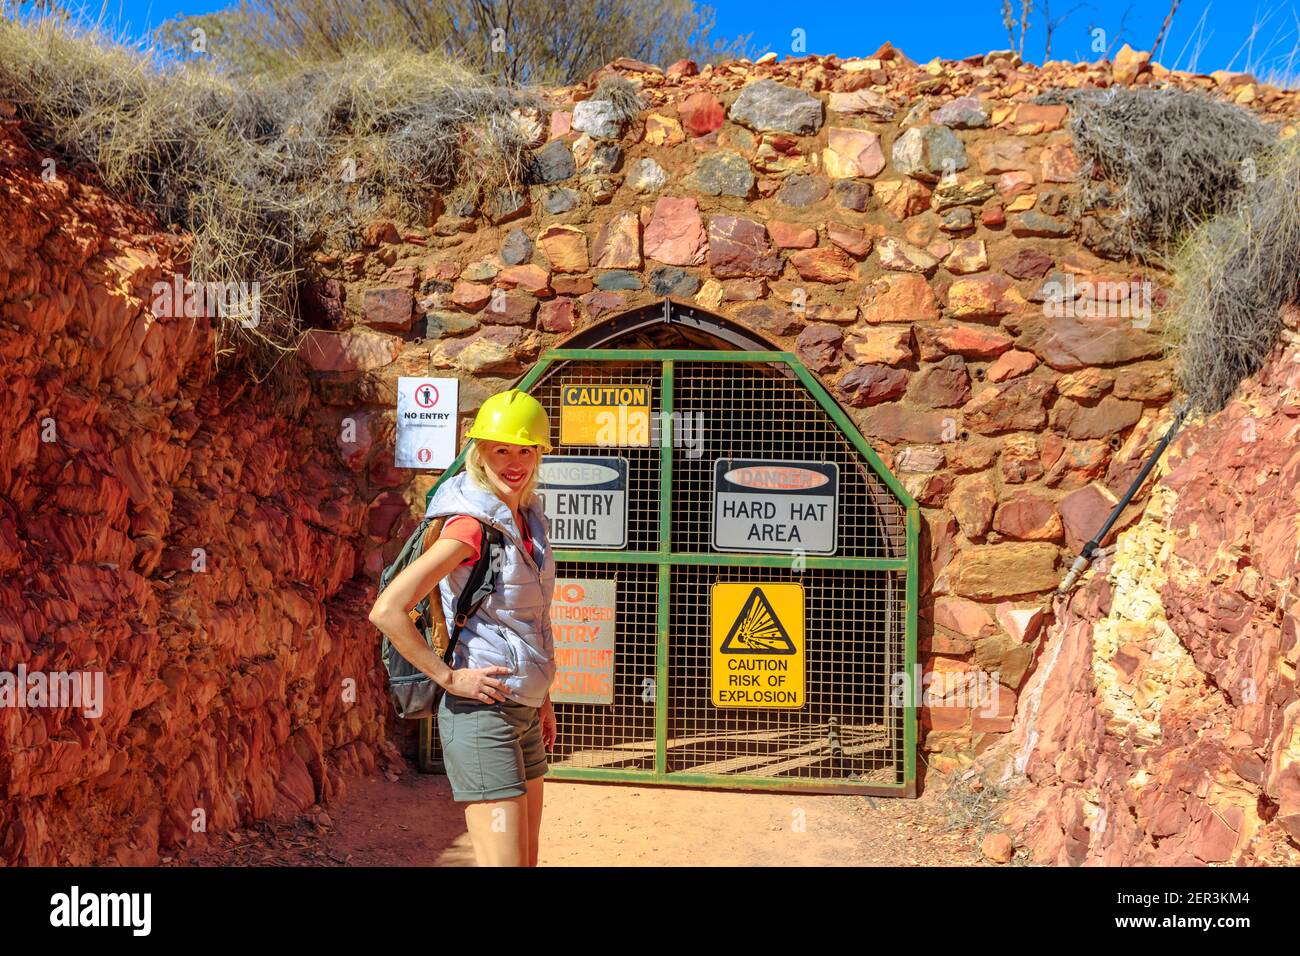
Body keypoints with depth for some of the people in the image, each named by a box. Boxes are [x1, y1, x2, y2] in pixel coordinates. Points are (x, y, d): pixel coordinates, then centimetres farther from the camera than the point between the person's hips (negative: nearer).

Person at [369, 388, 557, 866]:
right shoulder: (473, 524, -17)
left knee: (528, 860, 15)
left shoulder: (528, 518, 9)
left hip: (524, 714, 9)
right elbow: (387, 611, -25)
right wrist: (450, 678, -20)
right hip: (482, 714, -9)